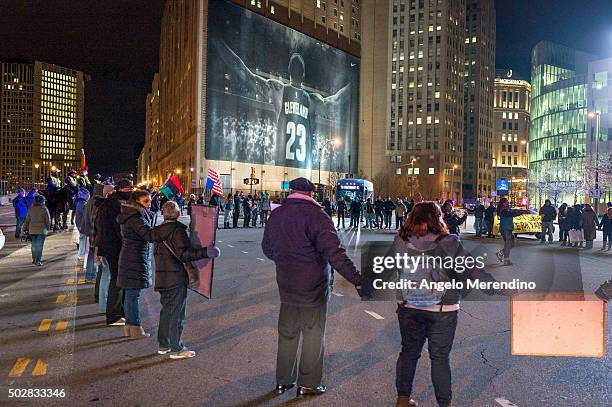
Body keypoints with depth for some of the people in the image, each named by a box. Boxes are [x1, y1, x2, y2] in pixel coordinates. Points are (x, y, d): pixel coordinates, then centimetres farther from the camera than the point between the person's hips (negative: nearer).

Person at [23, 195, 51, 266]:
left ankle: (34, 259, 26)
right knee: (40, 245, 0)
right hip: (42, 229, -4)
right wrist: (48, 228, 8)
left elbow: (27, 220, 8)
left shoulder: (31, 209, 4)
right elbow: (48, 220, -6)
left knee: (34, 245, 17)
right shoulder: (44, 209, -8)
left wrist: (25, 228, 16)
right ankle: (38, 261, -2)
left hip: (32, 230, 4)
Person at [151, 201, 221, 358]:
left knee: (166, 310, 18)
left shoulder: (158, 231, 9)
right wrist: (205, 252, -26)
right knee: (177, 313, 0)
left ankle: (163, 344, 26)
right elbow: (184, 254, -24)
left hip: (162, 277, 8)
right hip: (176, 278, -8)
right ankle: (176, 349, 7)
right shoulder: (177, 230, -16)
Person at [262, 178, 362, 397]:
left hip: (286, 286, 5)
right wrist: (357, 280, -26)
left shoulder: (276, 215, 2)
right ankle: (308, 384, 21)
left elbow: (267, 249, 15)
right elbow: (335, 253, -26)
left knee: (287, 333, 18)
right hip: (314, 288, -5)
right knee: (313, 334, 10)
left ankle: (283, 380, 30)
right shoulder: (316, 215, -17)